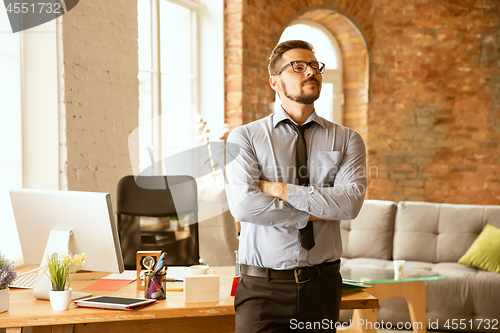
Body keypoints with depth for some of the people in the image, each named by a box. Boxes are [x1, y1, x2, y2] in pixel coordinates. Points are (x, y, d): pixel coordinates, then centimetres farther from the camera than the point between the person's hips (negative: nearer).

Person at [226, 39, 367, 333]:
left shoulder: (347, 140, 5)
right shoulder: (245, 137, -1)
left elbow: (350, 202, -12)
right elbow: (243, 205, -15)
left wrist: (280, 189, -14)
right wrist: (313, 214, -11)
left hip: (322, 285, 2)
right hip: (262, 286, -2)